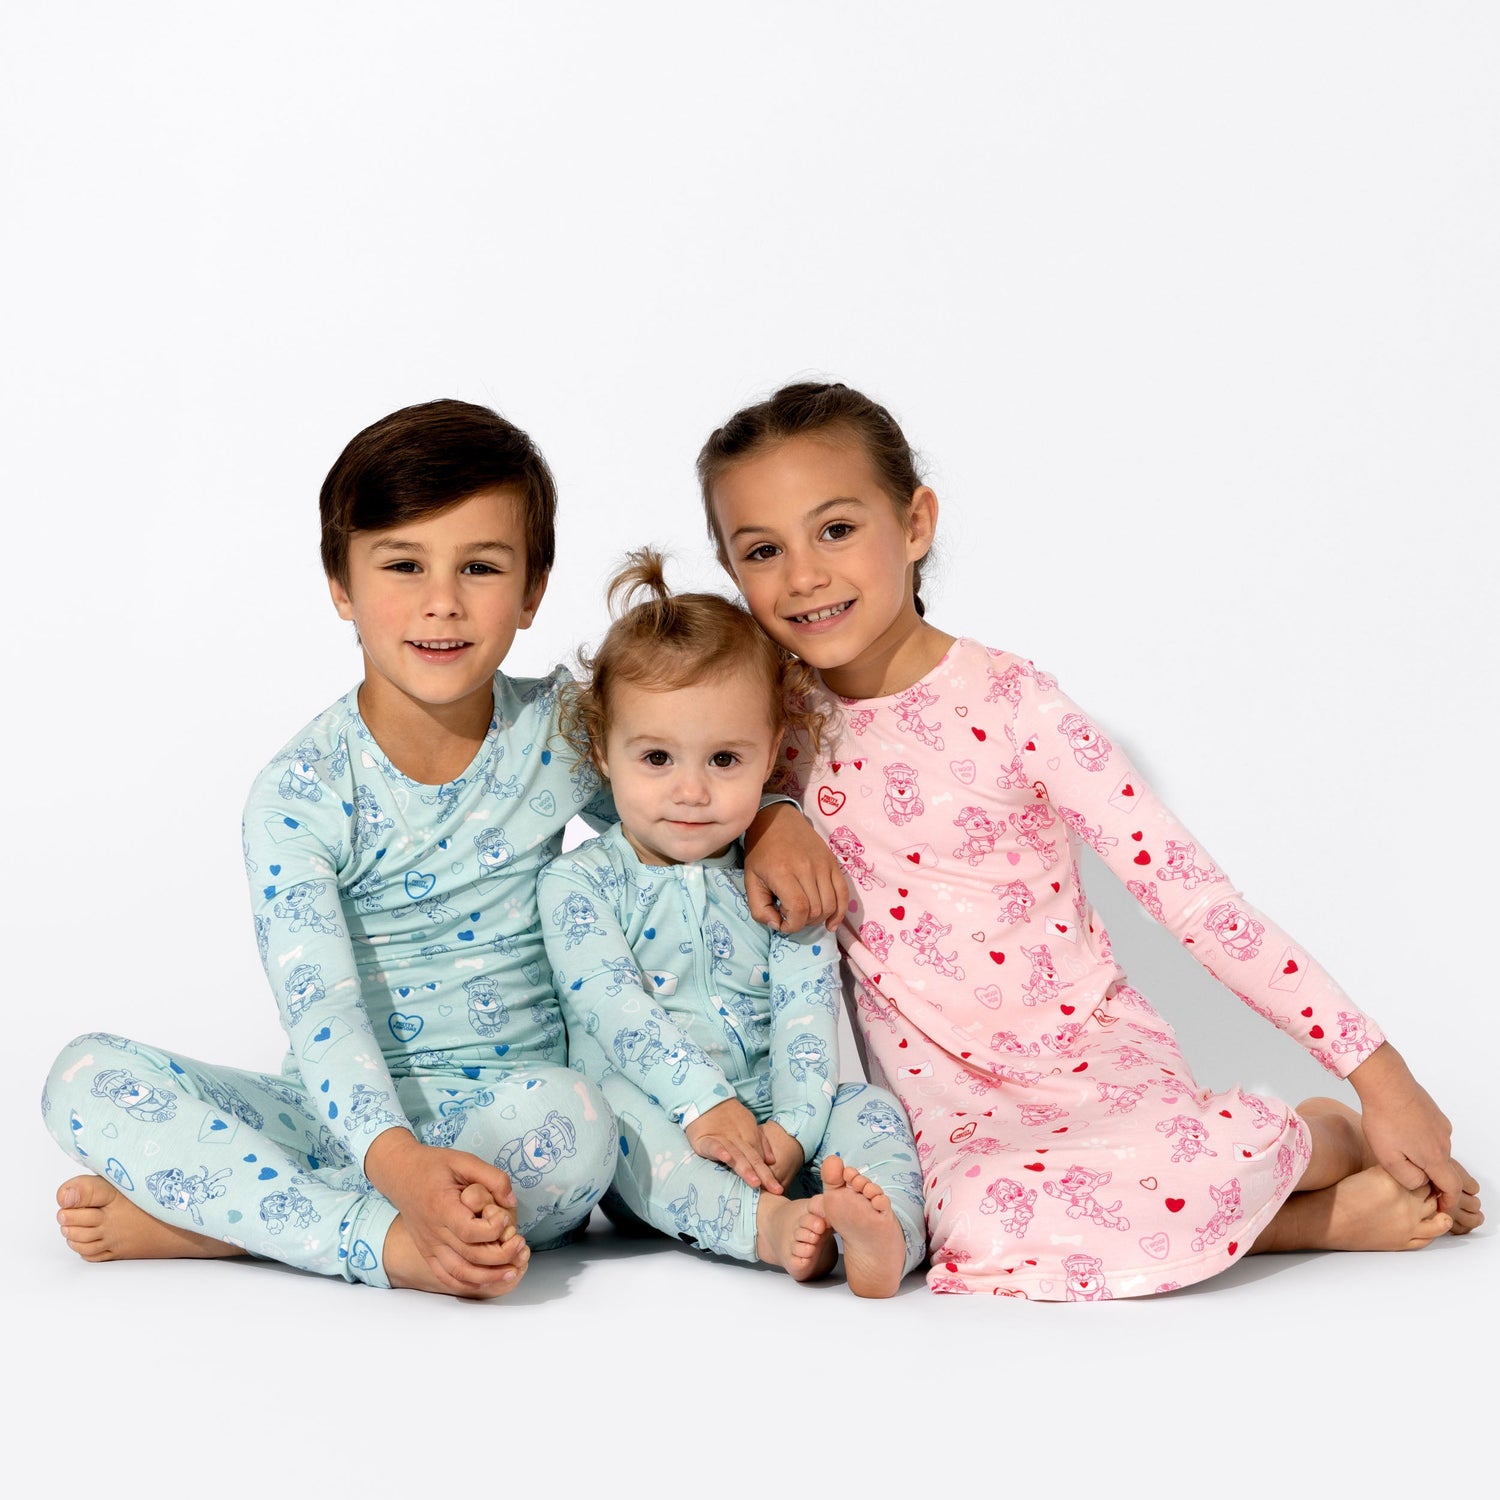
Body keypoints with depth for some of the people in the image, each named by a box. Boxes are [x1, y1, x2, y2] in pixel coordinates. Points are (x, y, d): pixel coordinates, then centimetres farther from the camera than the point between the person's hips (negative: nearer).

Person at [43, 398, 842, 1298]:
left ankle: (221, 1213, -23)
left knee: (574, 1120, -36)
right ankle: (383, 1243, -31)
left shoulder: (566, 730, 0)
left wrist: (775, 818, -5)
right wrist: (397, 1162, -39)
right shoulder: (302, 792, -10)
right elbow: (320, 1010, -20)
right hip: (349, 1114, -1)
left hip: (499, 1112, 1)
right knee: (90, 1078, -21)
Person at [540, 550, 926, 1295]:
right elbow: (613, 1005, -14)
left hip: (772, 1130, 3)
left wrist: (791, 1128, -20)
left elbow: (806, 1010, -4)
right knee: (615, 1109, -32)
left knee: (866, 1107, -21)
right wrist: (702, 1103, -27)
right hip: (656, 1136, -2)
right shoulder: (577, 884, 0)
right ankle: (766, 1226, -47)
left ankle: (885, 1236, -50)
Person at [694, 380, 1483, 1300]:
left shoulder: (1008, 703, -11)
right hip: (950, 1092, 3)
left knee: (1196, 1168, -37)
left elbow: (1183, 884, -12)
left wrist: (1377, 1071, -13)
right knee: (989, 1229, -32)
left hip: (1093, 1049, -3)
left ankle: (1322, 1139, 0)